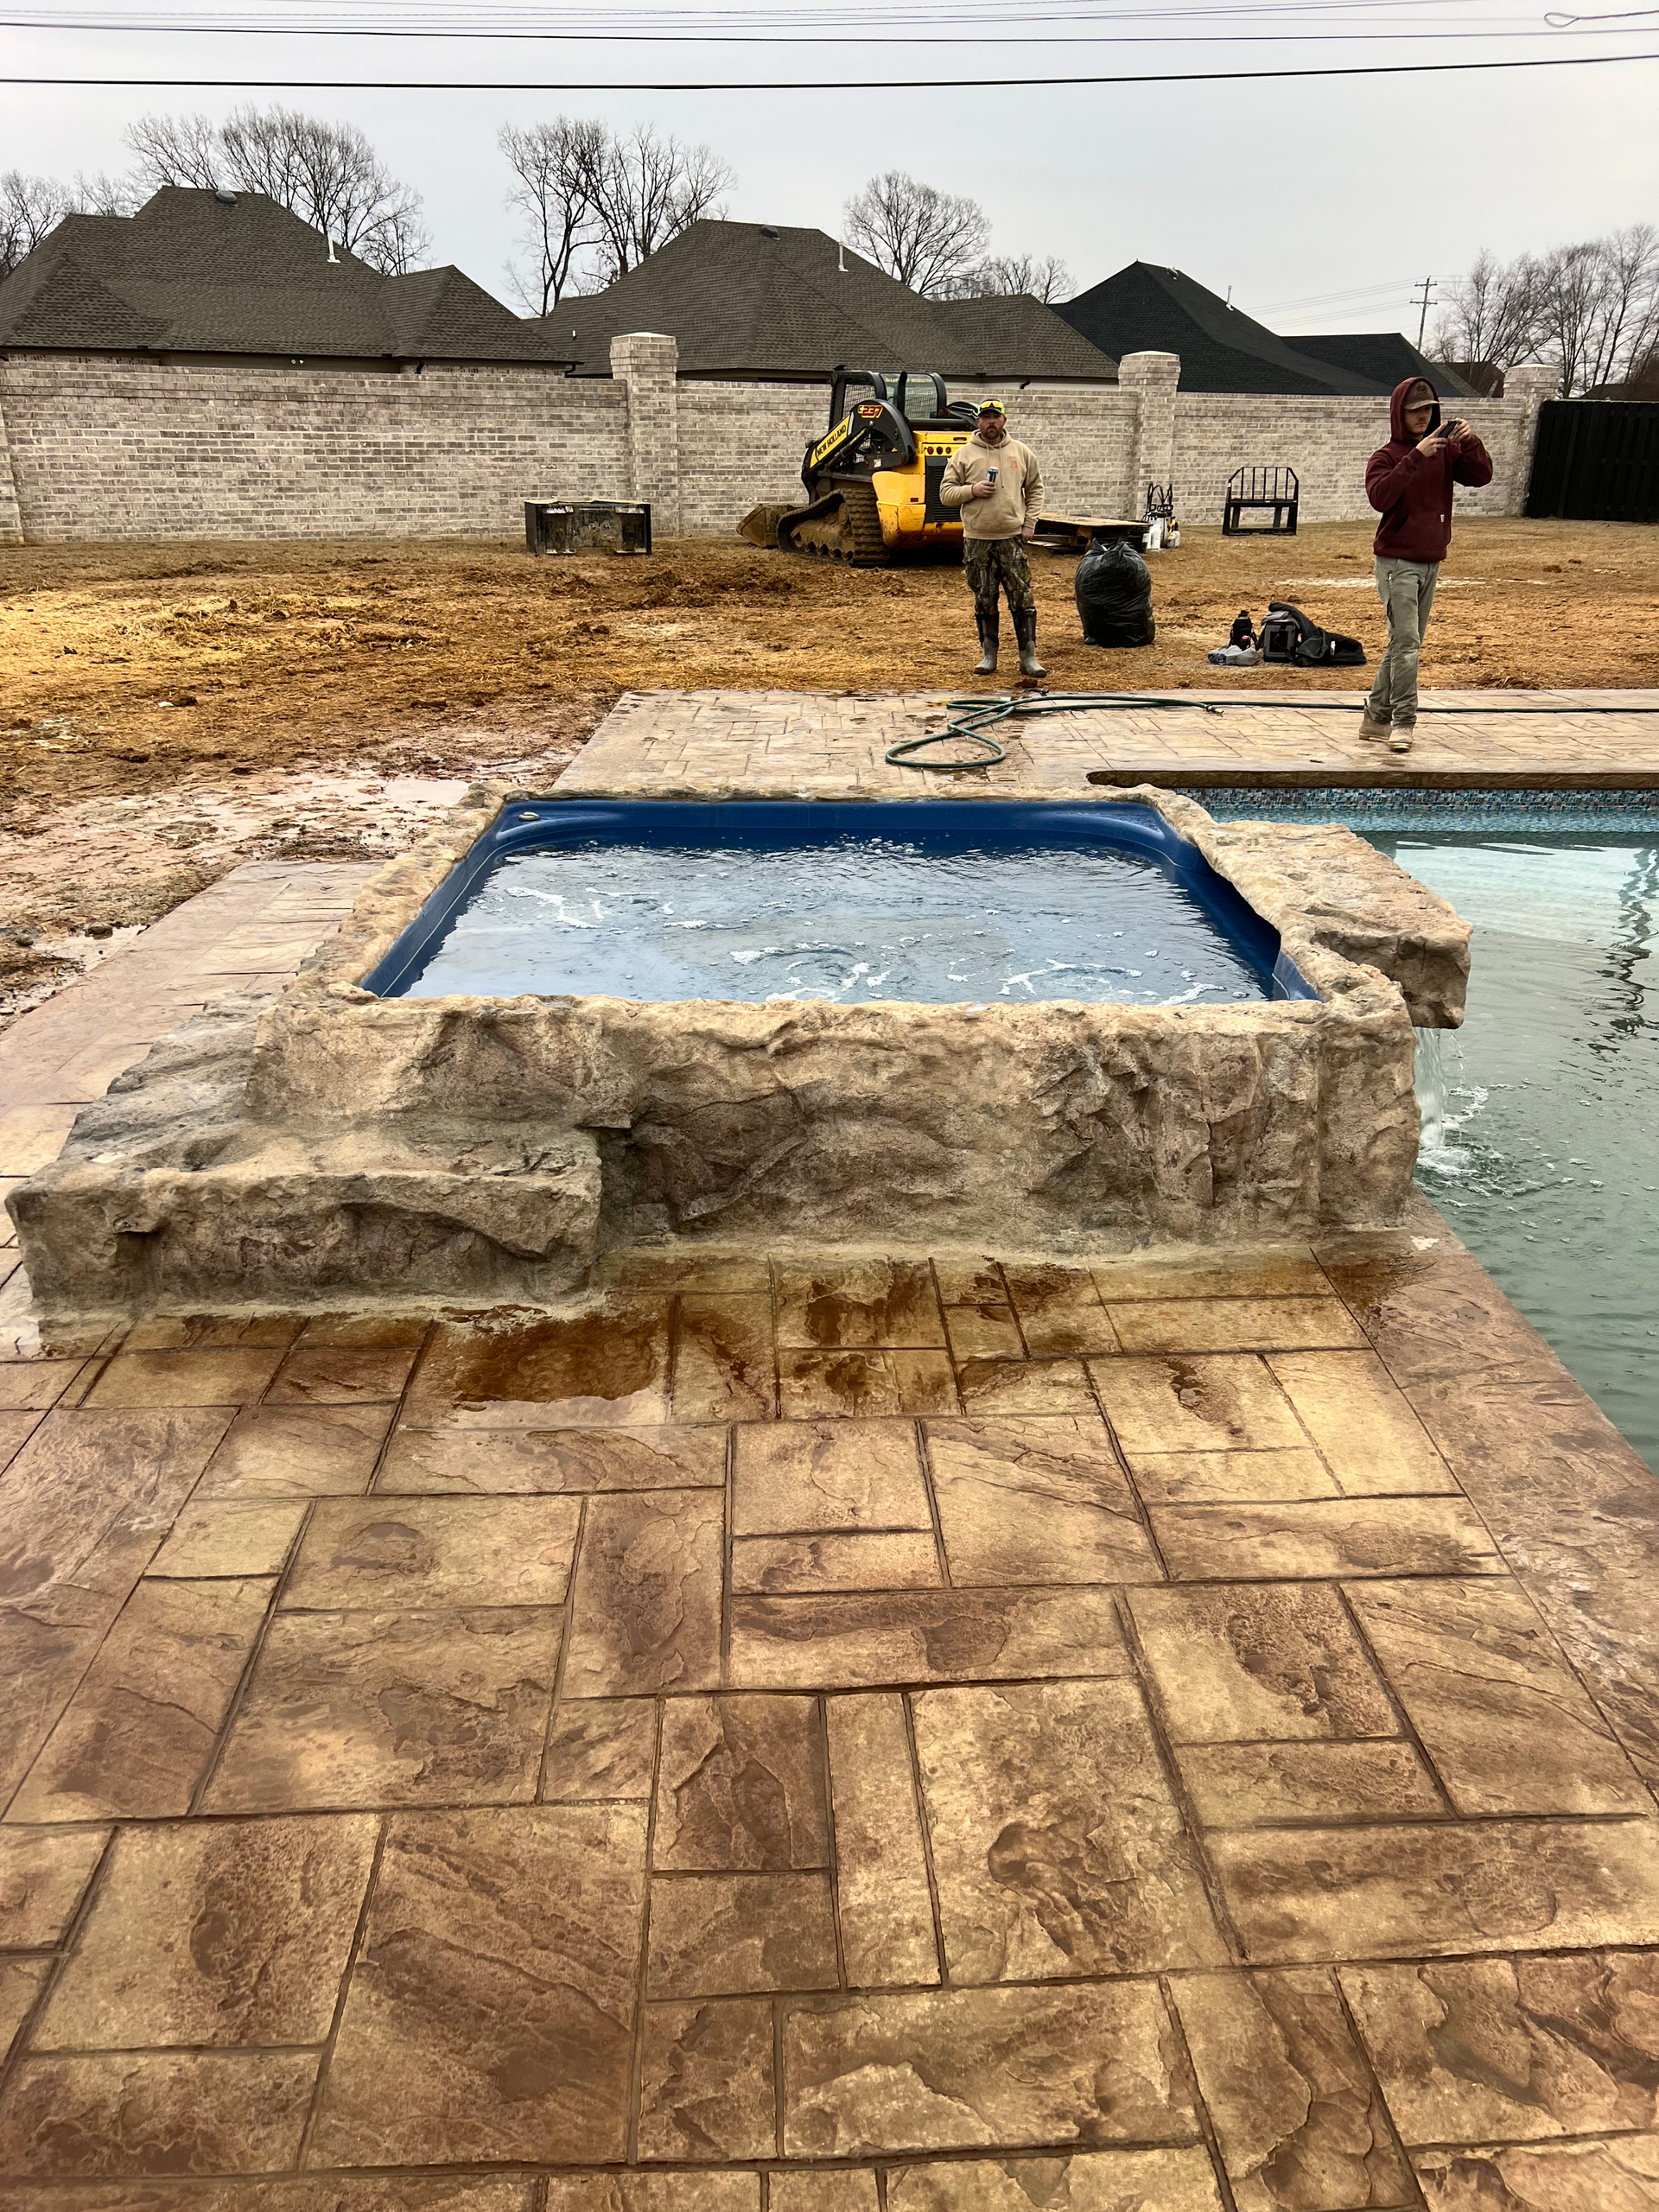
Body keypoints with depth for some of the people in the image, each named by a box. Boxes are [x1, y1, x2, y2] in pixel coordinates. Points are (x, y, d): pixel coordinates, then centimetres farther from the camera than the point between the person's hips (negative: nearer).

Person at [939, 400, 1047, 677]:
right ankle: (988, 656, 17)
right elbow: (945, 493, 3)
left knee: (1023, 599, -3)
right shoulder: (963, 455, 5)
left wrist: (1030, 524, 2)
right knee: (984, 601, 6)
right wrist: (972, 490, -13)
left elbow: (1035, 490, 14)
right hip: (977, 540, 0)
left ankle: (1028, 658, 1)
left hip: (1013, 539, 0)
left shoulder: (1021, 452, 8)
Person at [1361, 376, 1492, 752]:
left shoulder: (1445, 450, 9)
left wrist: (1471, 443, -15)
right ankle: (1402, 723, -16)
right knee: (1405, 641, -16)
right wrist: (1416, 456, -28)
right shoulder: (1386, 455, -5)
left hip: (1431, 562, 6)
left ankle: (1376, 717, 18)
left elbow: (1481, 476, 1)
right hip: (1396, 562, -6)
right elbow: (1379, 497, -23)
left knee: (1406, 643, 10)